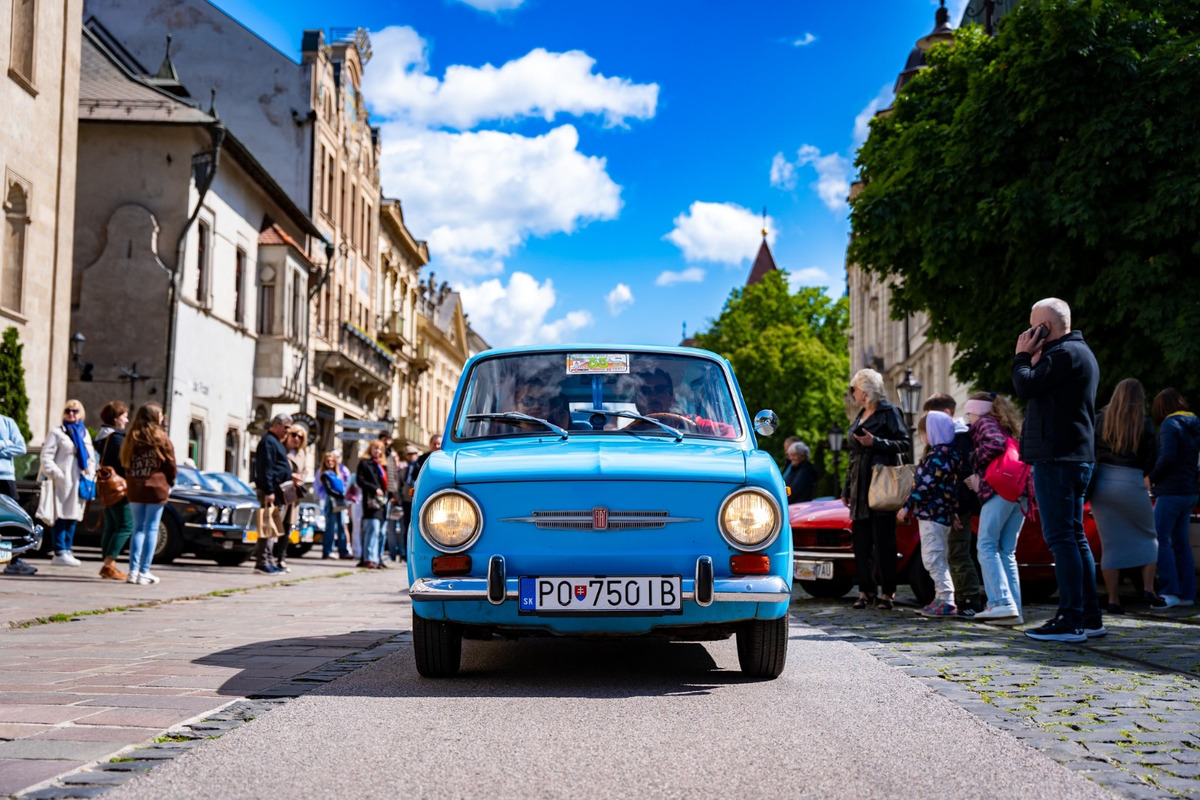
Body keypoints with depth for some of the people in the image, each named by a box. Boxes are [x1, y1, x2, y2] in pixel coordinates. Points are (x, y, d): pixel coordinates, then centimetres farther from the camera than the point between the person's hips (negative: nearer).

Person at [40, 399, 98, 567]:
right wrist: (57, 474, -15)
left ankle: (67, 551, 12)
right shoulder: (57, 432, 1)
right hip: (63, 482, -6)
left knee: (73, 518, 7)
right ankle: (60, 553, -8)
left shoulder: (84, 432, 20)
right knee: (62, 517, -8)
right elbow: (46, 456, -6)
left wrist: (90, 476, 11)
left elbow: (91, 457, 24)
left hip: (80, 482, 6)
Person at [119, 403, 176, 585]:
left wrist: (131, 482, 15)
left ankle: (133, 570, 3)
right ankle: (144, 572, -2)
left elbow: (125, 463, 9)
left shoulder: (131, 439, 5)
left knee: (138, 528, 10)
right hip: (156, 488, -4)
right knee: (151, 529, 1)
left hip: (134, 489, 4)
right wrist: (170, 484, 13)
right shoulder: (161, 439, -7)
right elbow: (170, 465, -2)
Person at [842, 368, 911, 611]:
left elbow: (906, 444, -8)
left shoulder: (888, 412, -1)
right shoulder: (859, 417, 21)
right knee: (861, 542, 2)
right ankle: (866, 591, 5)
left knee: (884, 541, -6)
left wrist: (876, 442, -18)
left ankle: (887, 592, -3)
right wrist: (847, 489, 21)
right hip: (861, 488, 7)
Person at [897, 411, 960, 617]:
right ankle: (942, 599, 22)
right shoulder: (949, 453, 15)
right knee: (937, 558, 16)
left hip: (932, 514, -11)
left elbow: (925, 486, -21)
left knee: (933, 557, -10)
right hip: (941, 513, 11)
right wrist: (954, 511, 23)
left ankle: (946, 600, -11)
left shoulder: (938, 455, -17)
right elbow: (952, 487, 20)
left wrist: (907, 507, -16)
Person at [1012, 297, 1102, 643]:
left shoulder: (1066, 353, -12)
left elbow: (1026, 387, -18)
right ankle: (1090, 617, 15)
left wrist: (1022, 356, -2)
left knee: (1061, 537, -10)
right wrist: (1032, 359, 13)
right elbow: (1037, 389, 24)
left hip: (1057, 458, -11)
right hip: (1076, 456, 11)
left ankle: (1070, 620, -10)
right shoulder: (1079, 353, 22)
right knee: (1073, 536, 12)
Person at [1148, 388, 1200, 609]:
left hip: (1171, 490, -9)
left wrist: (1152, 478, -6)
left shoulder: (1170, 424, -11)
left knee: (1161, 540, -7)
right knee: (1180, 542, 12)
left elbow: (1167, 457, -20)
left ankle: (1171, 592, -13)